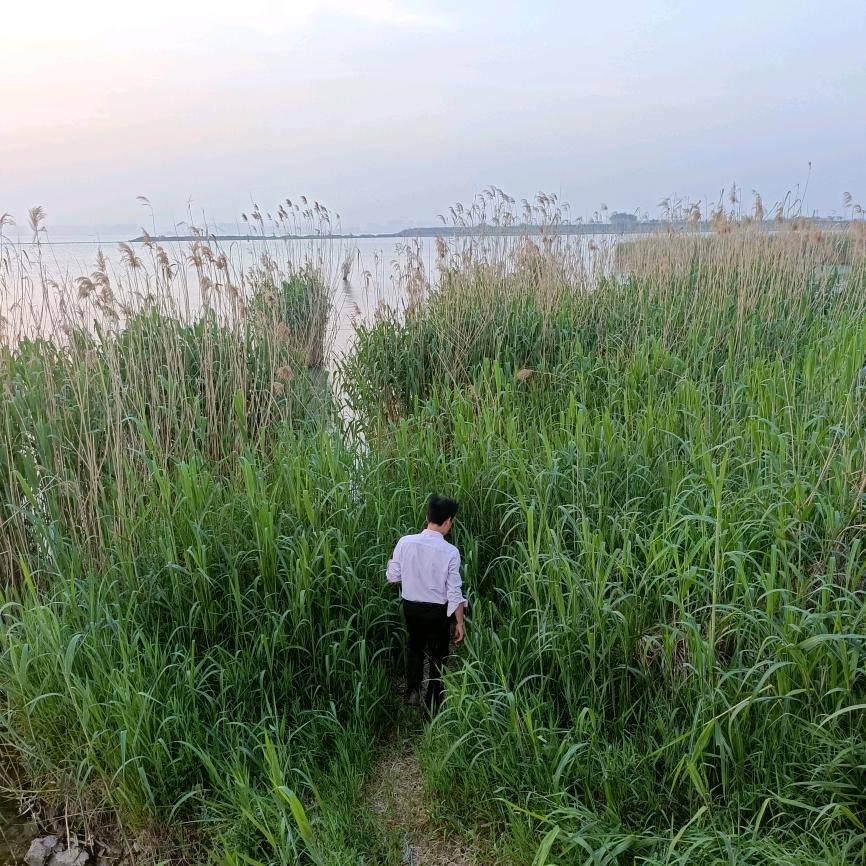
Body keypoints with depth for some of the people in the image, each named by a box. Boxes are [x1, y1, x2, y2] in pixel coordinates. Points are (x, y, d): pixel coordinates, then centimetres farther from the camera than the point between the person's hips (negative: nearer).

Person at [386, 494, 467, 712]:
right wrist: (460, 622, -5)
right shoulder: (450, 552, -21)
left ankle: (412, 691, 37)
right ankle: (433, 705, 28)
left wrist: (391, 564, 15)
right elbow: (454, 592, -16)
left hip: (410, 606, 3)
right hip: (437, 610, -3)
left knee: (415, 646, 29)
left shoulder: (405, 542, -15)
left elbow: (393, 577, -6)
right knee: (438, 655, 17)